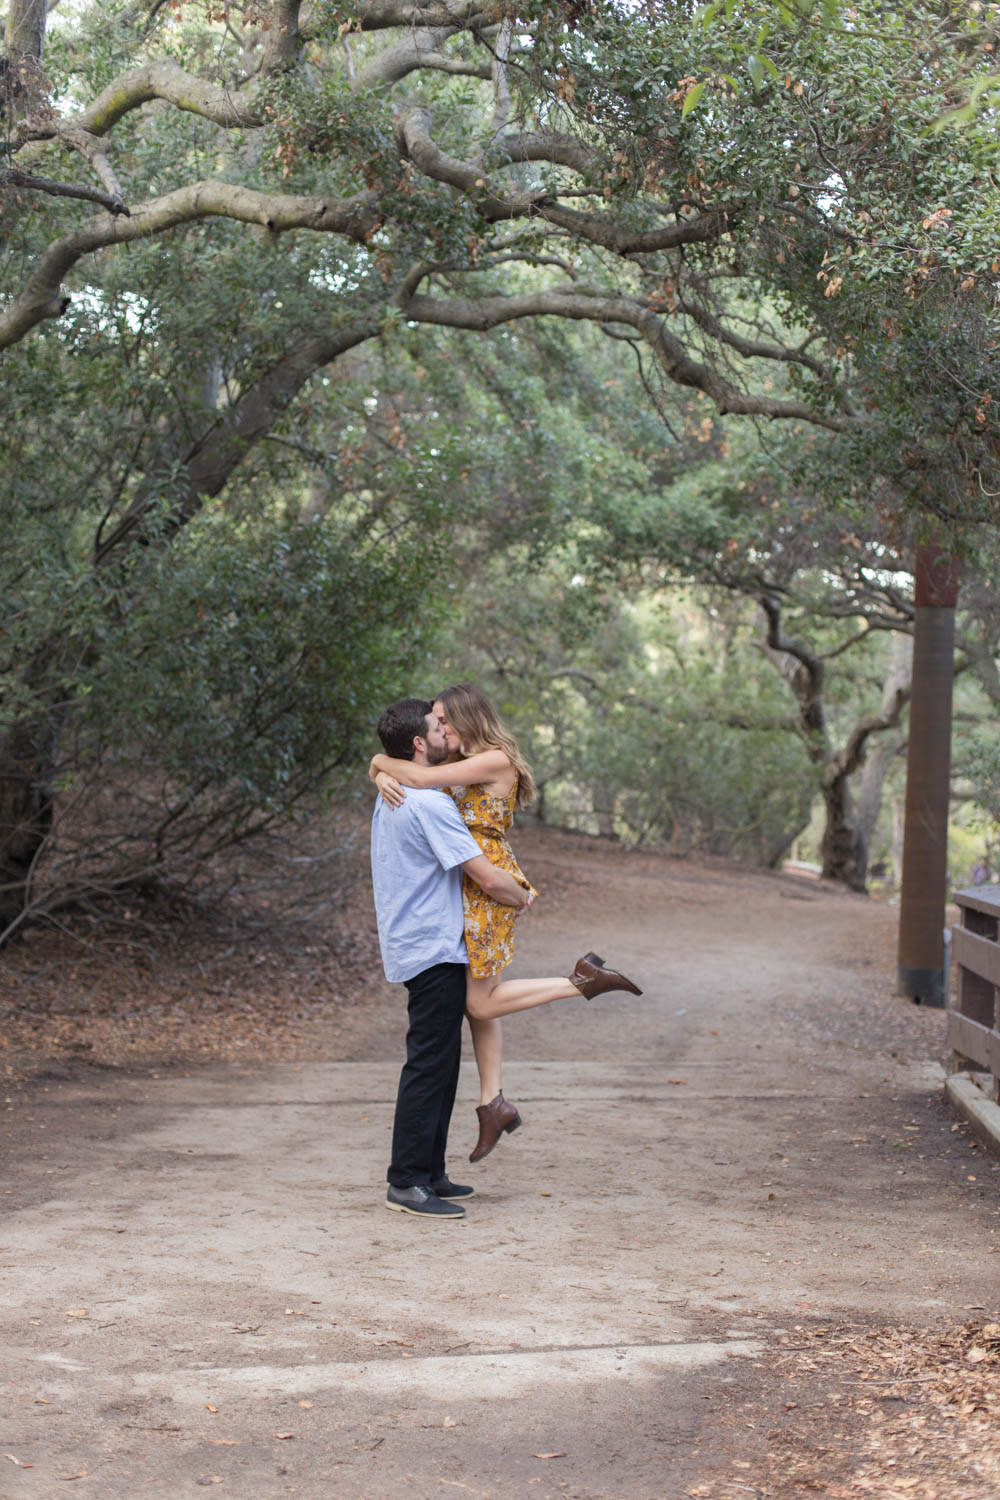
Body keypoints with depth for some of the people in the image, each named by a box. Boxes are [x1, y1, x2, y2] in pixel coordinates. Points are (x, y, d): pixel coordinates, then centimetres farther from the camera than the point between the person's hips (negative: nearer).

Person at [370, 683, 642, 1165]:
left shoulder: (496, 761, -13)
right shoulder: (459, 766, 15)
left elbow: (423, 778, -19)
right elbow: (391, 770, 14)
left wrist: (382, 761, -2)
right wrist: (384, 777, -10)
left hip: (487, 884, -9)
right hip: (465, 888, 9)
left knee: (481, 1002, -5)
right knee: (476, 999, 10)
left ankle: (585, 979, -1)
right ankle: (493, 1102, 16)